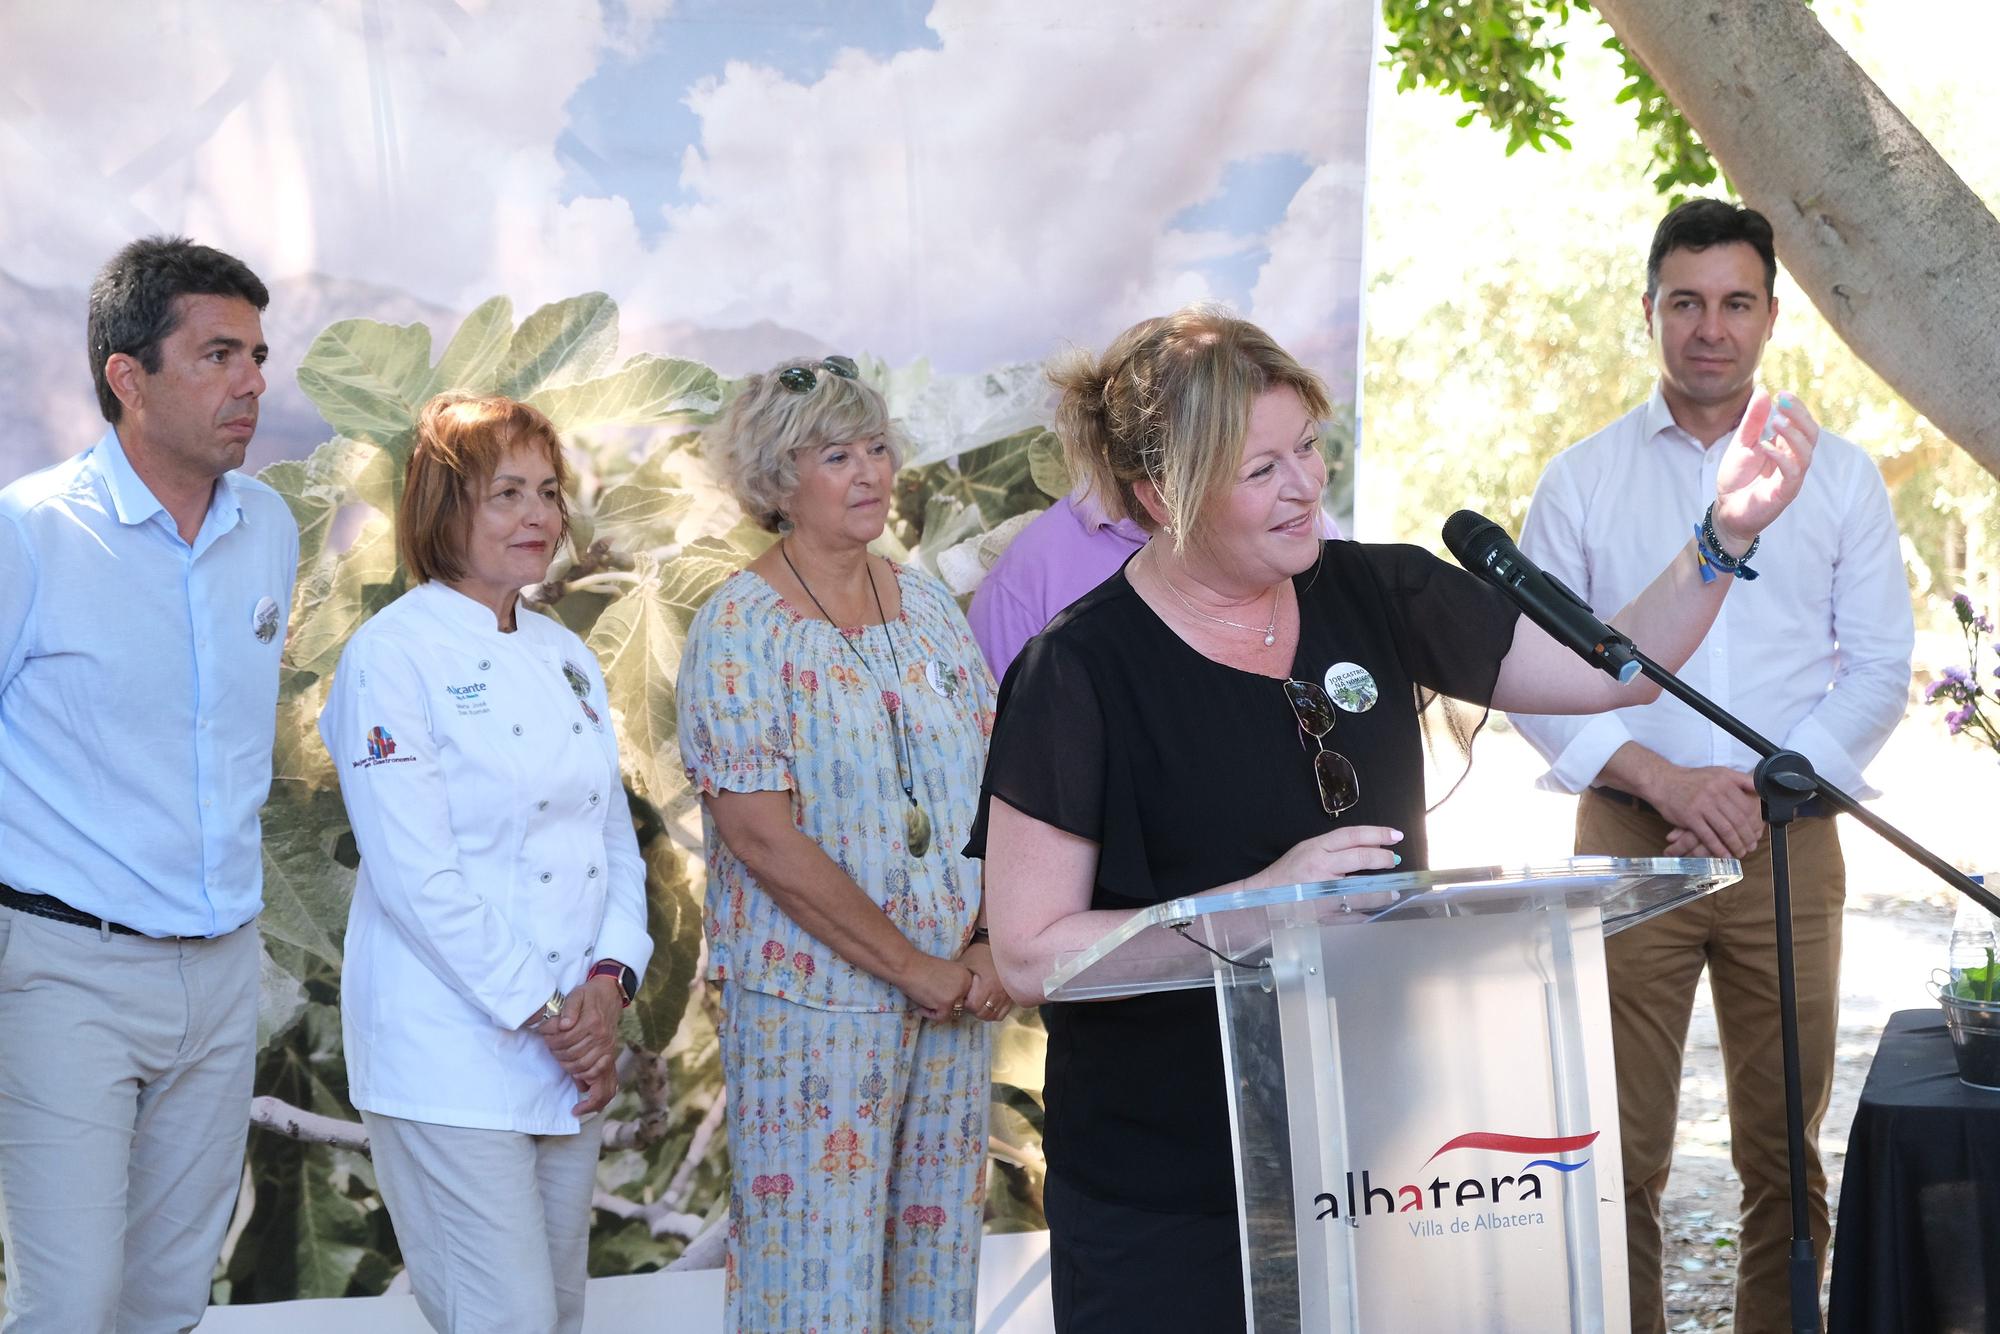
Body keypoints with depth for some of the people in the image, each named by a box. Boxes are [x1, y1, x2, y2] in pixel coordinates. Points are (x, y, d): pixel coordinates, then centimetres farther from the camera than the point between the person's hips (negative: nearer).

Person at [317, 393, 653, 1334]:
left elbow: (615, 839, 13)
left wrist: (609, 983, -4)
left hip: (571, 1050, 7)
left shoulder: (567, 657, 13)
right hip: (452, 1057, -7)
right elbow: (414, 874, -15)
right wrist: (540, 1012, -14)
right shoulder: (392, 655, -10)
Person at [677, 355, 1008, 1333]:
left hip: (955, 995, 5)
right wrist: (913, 968, -14)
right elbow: (764, 839, -14)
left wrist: (990, 948, -7)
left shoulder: (929, 608, 10)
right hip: (814, 1003, -5)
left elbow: (998, 792, 9)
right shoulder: (739, 628, -7)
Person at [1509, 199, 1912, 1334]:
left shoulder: (1839, 475, 8)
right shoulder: (1581, 482, 6)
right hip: (1629, 842, -1)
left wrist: (1767, 790, -8)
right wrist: (1664, 778, -11)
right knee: (1620, 1149, -2)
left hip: (1790, 845, 1)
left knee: (1785, 1149, 4)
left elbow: (1879, 671, 6)